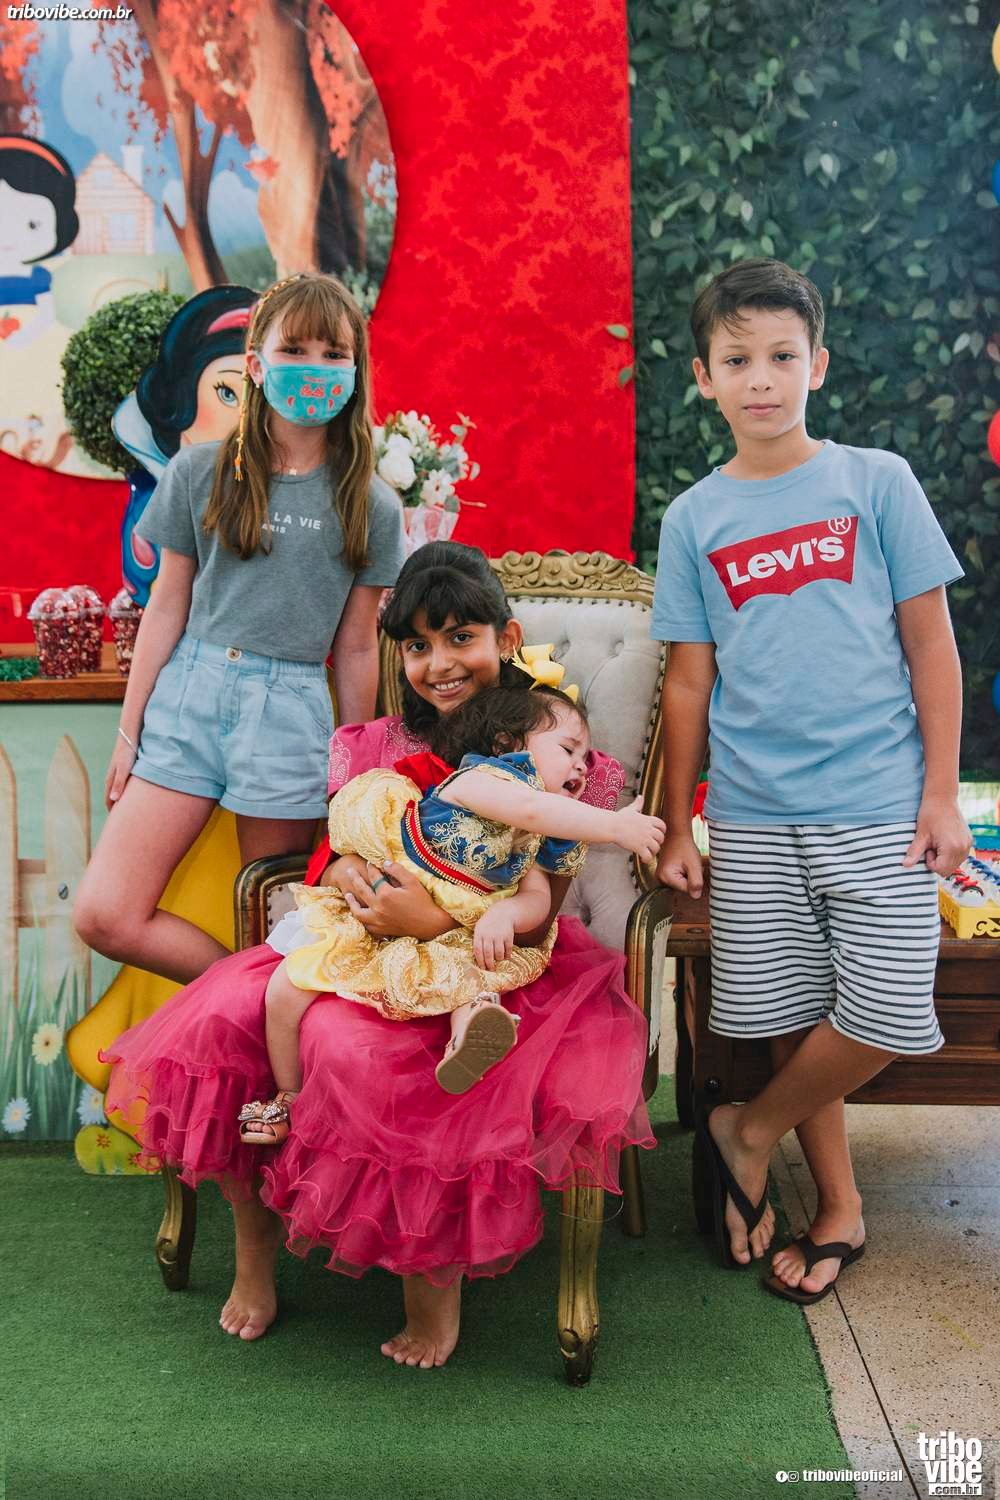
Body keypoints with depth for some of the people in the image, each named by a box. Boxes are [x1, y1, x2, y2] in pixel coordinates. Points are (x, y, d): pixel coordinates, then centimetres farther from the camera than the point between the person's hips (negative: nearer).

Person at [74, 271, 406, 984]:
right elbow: (167, 608, 7)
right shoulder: (200, 472, 2)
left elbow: (356, 649, 5)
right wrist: (129, 731, 8)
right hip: (189, 693, 2)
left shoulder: (372, 507, 1)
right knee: (103, 916, -7)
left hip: (291, 711, -1)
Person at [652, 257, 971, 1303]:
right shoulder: (693, 518, 6)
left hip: (875, 804, -1)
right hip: (752, 817, 1)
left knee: (890, 1015, -9)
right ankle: (838, 1207, 26)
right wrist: (675, 827, 7)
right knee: (788, 1015, 5)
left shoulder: (876, 481, 2)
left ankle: (747, 1134, 17)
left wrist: (941, 793, -3)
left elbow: (931, 643, 3)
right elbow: (690, 680, 8)